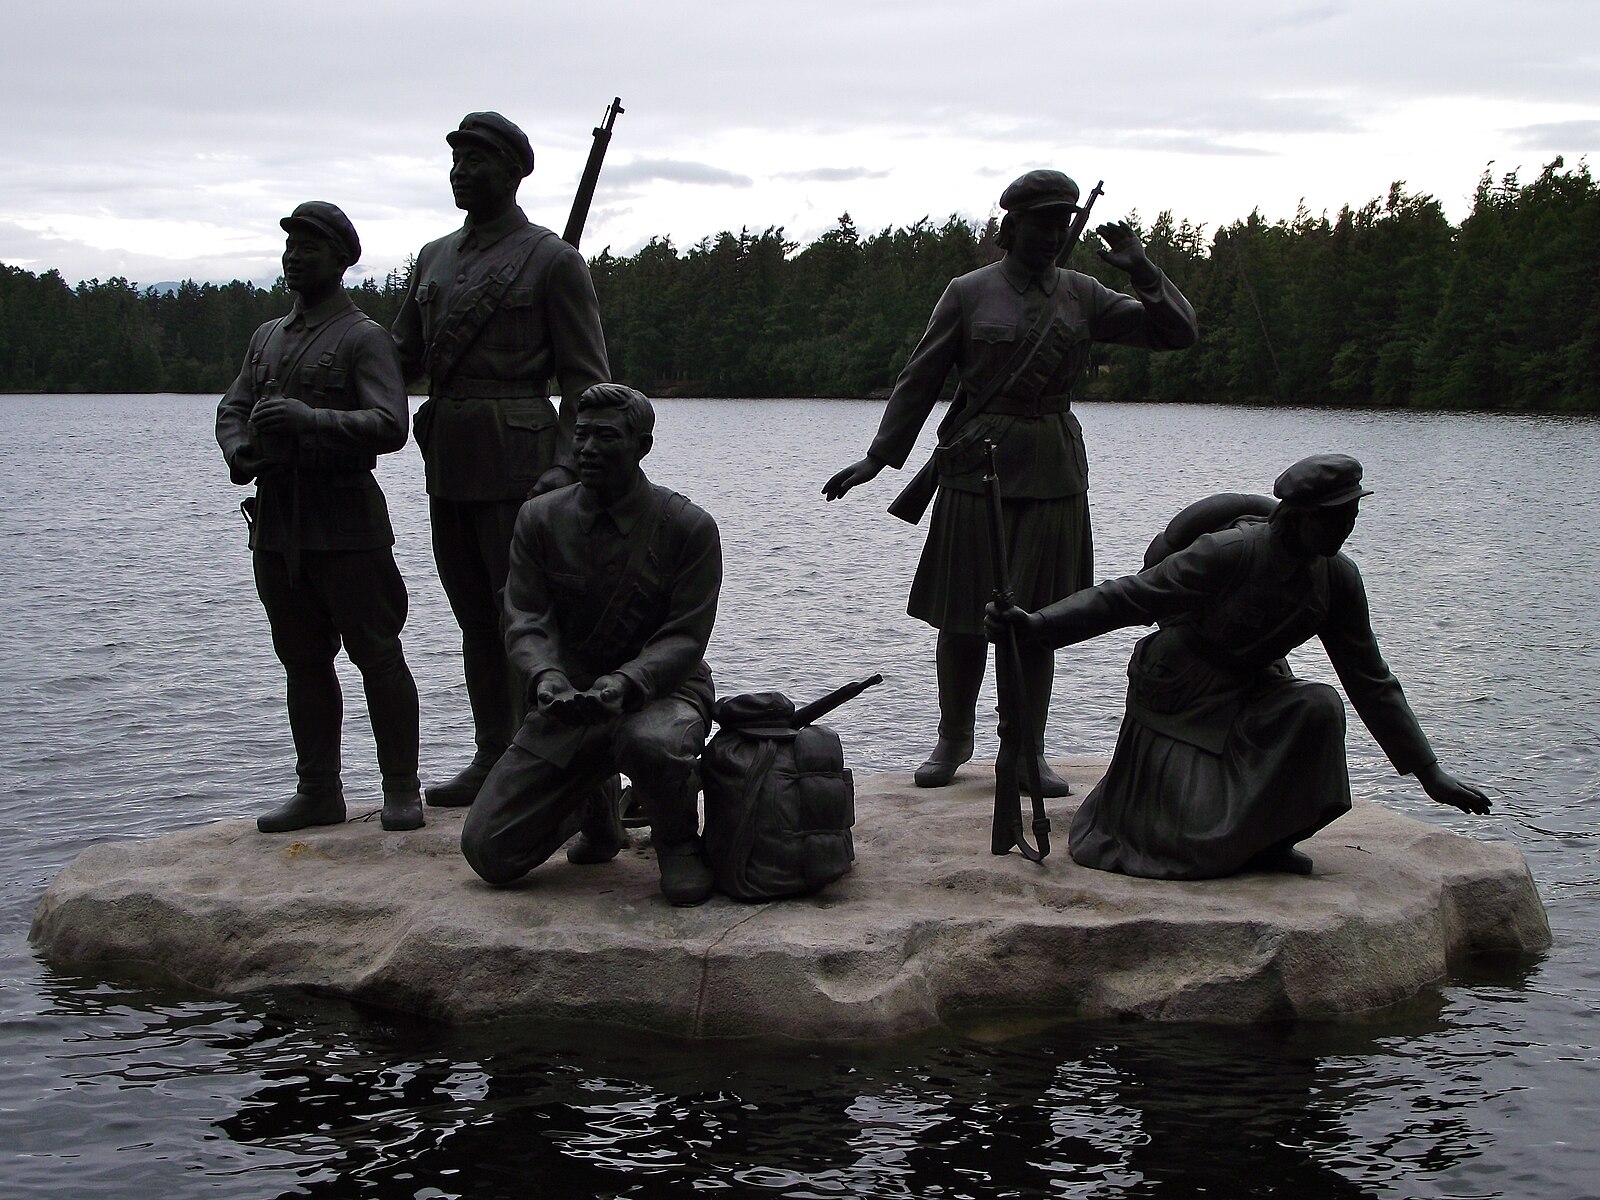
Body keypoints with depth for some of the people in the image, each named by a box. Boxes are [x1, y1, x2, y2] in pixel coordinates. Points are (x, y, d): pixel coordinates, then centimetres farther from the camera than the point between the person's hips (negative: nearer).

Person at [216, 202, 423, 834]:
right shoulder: (268, 337, 19)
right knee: (303, 659, 10)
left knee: (376, 653, -4)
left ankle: (401, 789, 2)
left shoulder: (364, 337, -3)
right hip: (275, 522, 7)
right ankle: (318, 790, 16)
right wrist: (239, 452, -4)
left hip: (345, 522, -7)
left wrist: (313, 419, -27)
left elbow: (390, 425, -14)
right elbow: (232, 408, 18)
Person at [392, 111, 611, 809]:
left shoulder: (552, 261, -3)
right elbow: (402, 358, 22)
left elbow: (586, 378, -6)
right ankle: (491, 756, 19)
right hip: (446, 461, 7)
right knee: (474, 618, 12)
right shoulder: (434, 259, 16)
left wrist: (569, 464, -18)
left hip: (517, 457, -7)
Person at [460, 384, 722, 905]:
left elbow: (685, 637, -11)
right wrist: (547, 676, -26)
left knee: (652, 743, -43)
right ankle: (591, 815, 28)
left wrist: (625, 682, -30)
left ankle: (678, 844, -7)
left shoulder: (688, 527, -7)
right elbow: (525, 619, -3)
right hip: (568, 701, 3)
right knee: (489, 852, -7)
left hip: (660, 689, -3)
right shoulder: (540, 519, 1)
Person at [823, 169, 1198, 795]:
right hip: (977, 468, -2)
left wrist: (1143, 272, -6)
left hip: (1054, 478, 2)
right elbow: (920, 379, 4)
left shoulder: (1082, 296, 9)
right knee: (961, 617, 3)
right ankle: (953, 740, 21)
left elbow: (1177, 333, 8)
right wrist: (877, 458, 0)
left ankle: (1029, 751, 13)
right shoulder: (968, 293, 1)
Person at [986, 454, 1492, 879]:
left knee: (1318, 707, -26)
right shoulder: (1232, 552, -24)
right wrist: (1035, 625, -34)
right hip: (1179, 697, -6)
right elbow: (1129, 596, -23)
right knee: (1190, 841, -16)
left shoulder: (1337, 579, -7)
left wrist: (1429, 772, 3)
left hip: (1250, 694, 6)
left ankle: (1270, 842, -6)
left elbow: (1370, 681, 3)